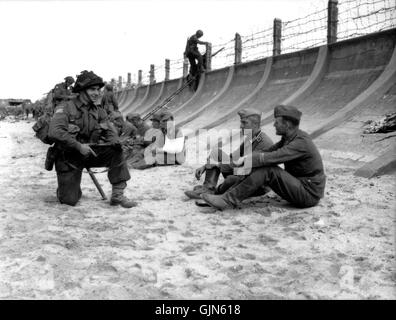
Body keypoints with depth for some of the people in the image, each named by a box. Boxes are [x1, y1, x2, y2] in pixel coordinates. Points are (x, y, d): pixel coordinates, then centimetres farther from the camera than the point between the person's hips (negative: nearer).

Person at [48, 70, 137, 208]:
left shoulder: (98, 111, 4)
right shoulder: (66, 107, -13)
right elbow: (55, 132, -27)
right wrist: (79, 146, -28)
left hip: (88, 154, 4)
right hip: (68, 157, -4)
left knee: (115, 151, -22)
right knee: (70, 201, -10)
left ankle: (117, 195, -16)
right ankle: (66, 187, 29)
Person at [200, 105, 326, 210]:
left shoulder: (301, 142, -23)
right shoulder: (290, 137, 7)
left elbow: (271, 158, -31)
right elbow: (269, 152, 6)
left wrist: (245, 160, -20)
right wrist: (245, 157, -8)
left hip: (308, 194, -9)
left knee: (267, 169, -24)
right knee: (260, 168, -2)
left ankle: (228, 200, -23)